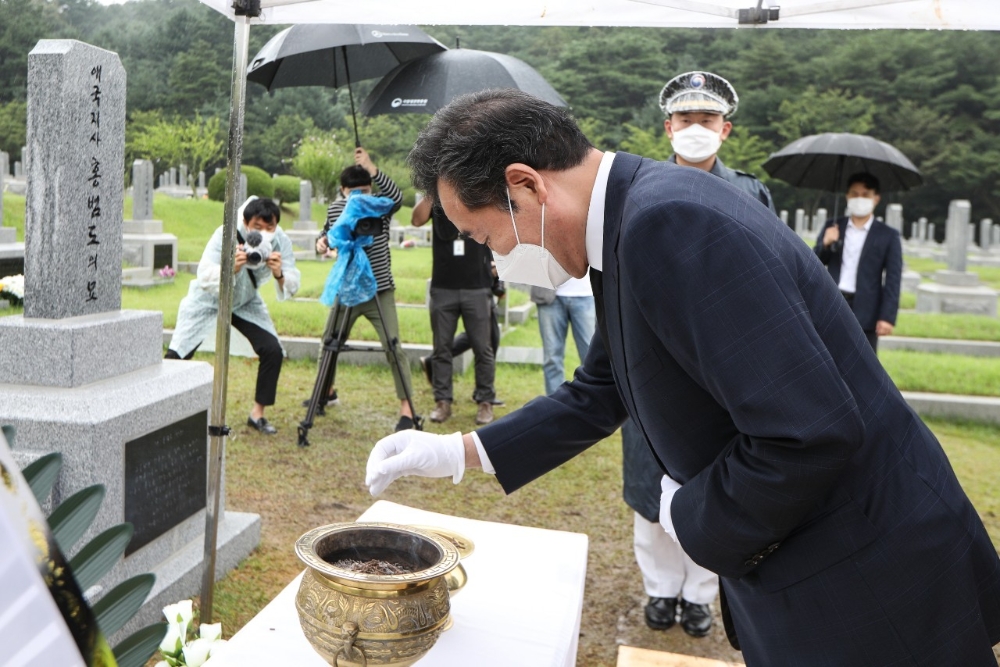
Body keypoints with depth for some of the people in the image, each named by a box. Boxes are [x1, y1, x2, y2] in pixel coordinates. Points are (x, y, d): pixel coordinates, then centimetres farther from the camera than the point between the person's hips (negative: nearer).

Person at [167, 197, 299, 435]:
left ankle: (257, 414, 1)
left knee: (273, 351, -14)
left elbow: (292, 288, -23)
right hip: (207, 300, -2)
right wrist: (232, 267, -56)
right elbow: (204, 277, -37)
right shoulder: (225, 236, -30)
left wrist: (279, 275, -45)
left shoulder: (280, 242, -21)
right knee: (176, 354, -8)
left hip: (246, 303, 3)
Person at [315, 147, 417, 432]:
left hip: (379, 291, -4)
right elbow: (329, 233, 17)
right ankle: (328, 391, 40)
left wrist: (371, 168, -40)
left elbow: (397, 197, -32)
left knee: (393, 347, -11)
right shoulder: (335, 208, 2)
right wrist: (321, 242, -7)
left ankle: (407, 408, -5)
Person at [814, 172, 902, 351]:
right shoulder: (832, 227, 10)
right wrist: (825, 244, -12)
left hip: (865, 312, -2)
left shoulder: (888, 236, 1)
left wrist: (888, 317, -11)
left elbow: (893, 280, -3)